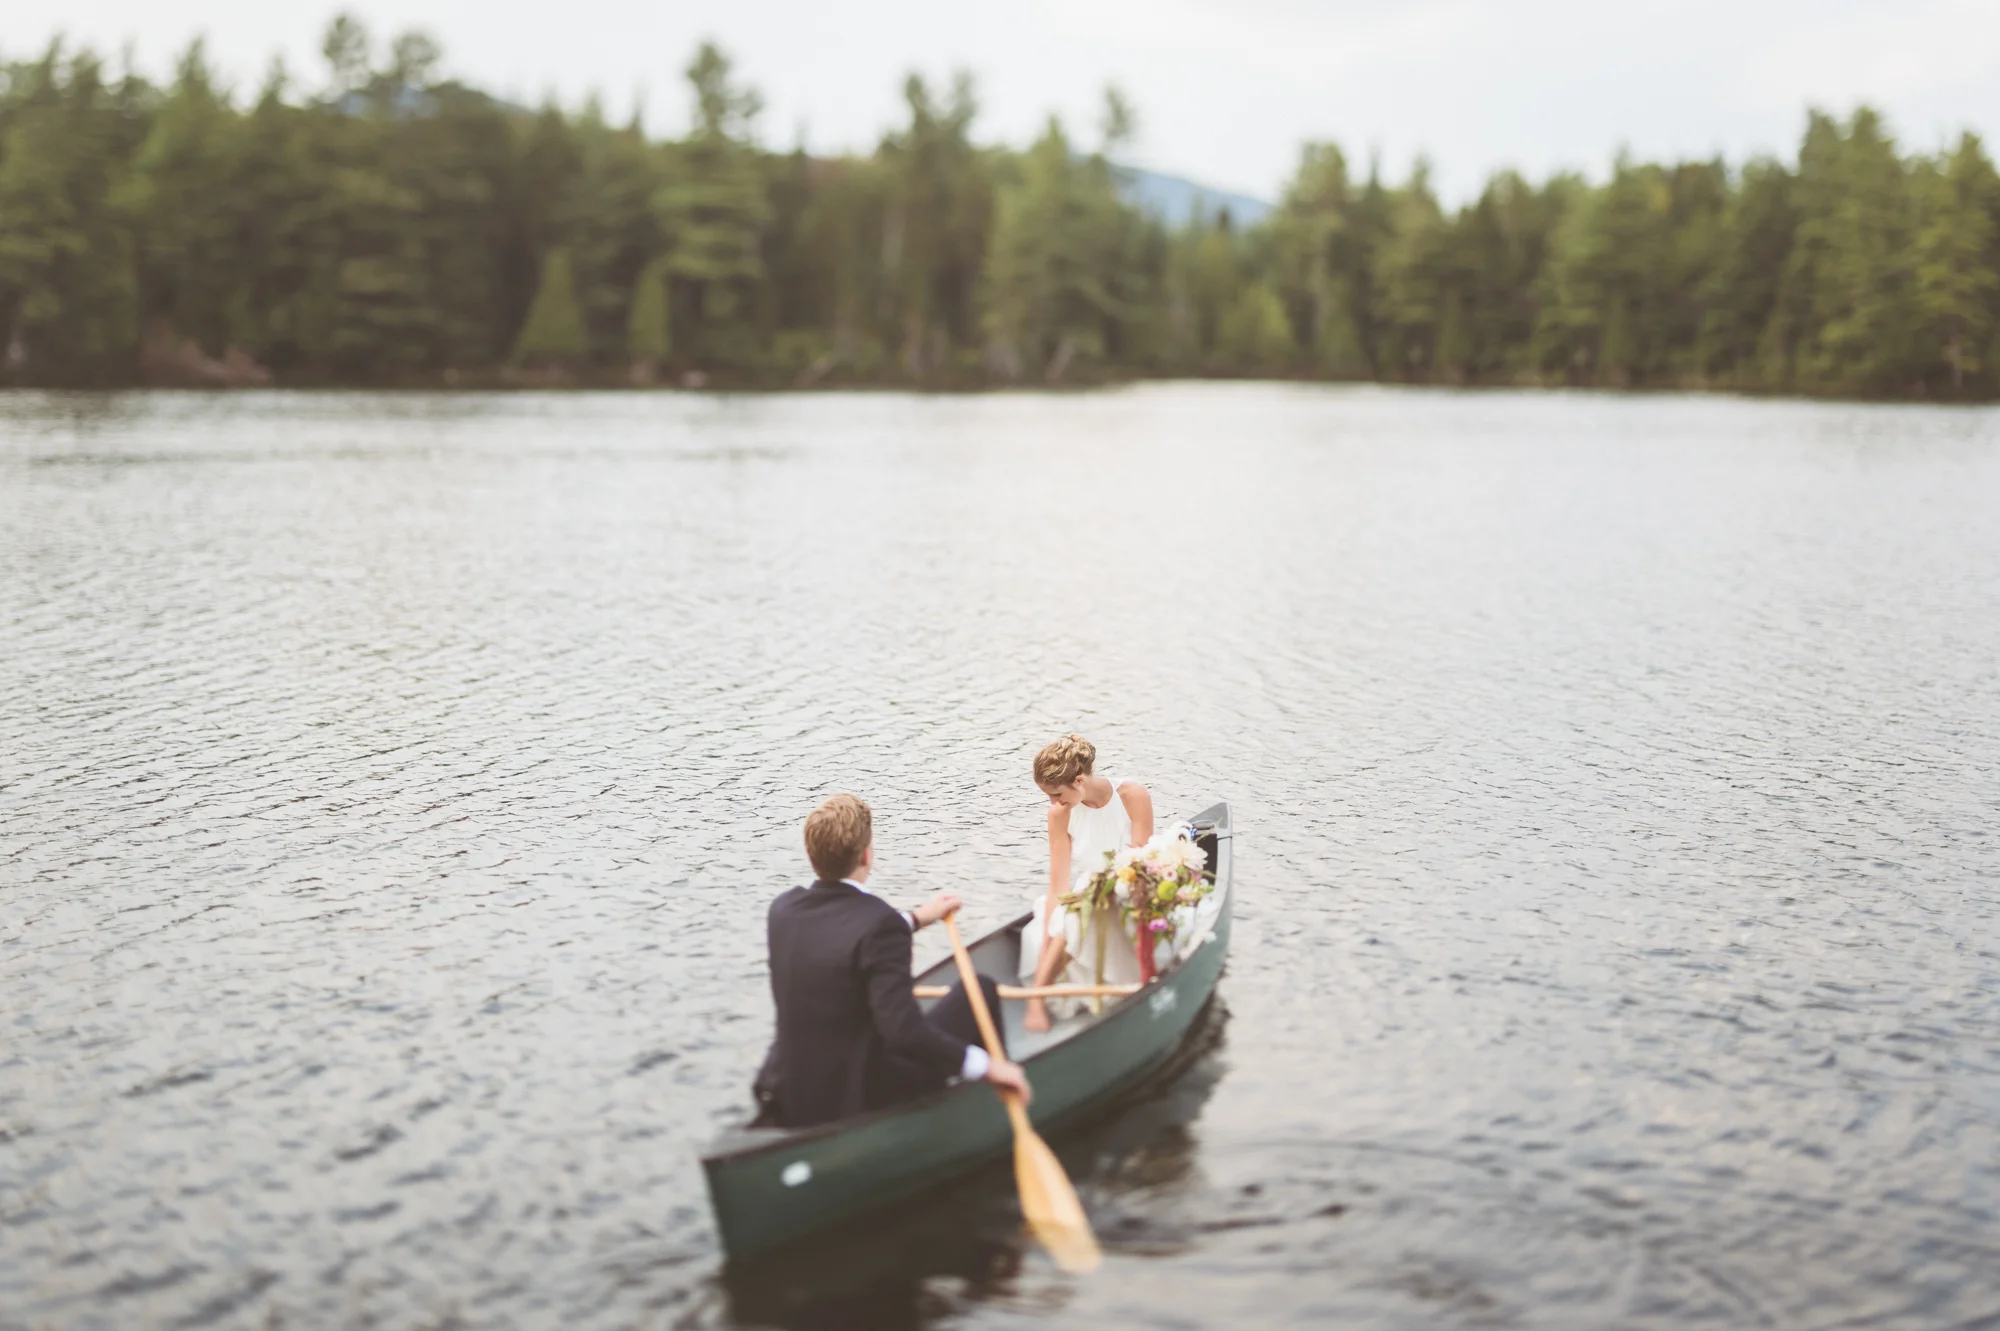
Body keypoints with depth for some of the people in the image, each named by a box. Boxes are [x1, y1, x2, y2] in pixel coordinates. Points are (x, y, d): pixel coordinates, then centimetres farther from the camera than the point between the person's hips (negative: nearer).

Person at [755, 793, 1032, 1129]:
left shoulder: (784, 909, -2)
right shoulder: (880, 923, -24)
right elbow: (903, 1030, -30)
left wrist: (915, 919, 27)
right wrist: (985, 1065, -21)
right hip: (860, 1100, -7)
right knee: (979, 989, 7)